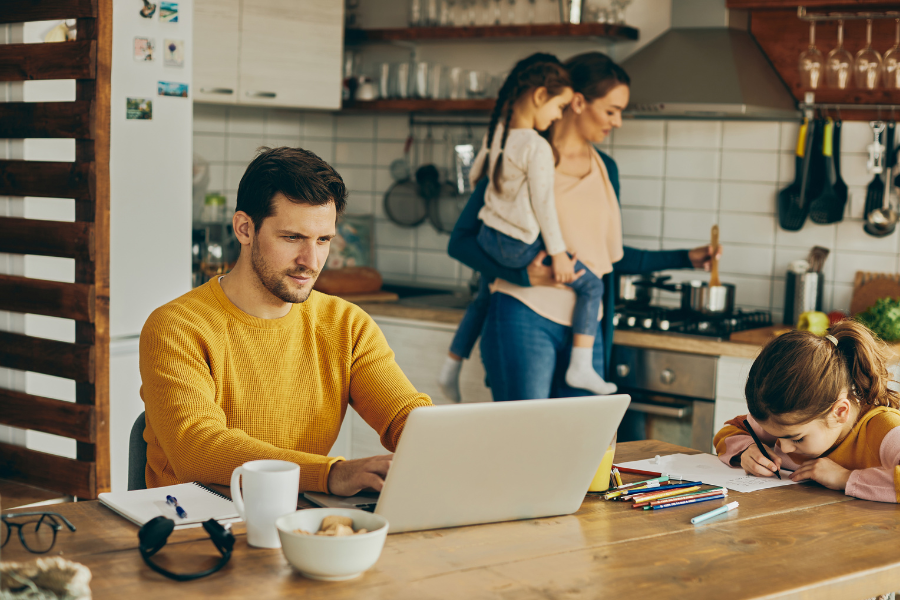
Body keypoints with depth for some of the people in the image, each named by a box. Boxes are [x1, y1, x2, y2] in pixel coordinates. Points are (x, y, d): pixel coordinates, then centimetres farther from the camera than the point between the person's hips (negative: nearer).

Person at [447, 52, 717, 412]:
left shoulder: (605, 169, 14)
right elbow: (460, 241, -6)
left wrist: (686, 259, 21)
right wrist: (524, 274, -19)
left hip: (586, 327, 6)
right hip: (526, 318, -6)